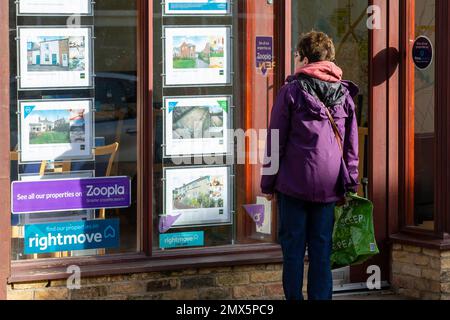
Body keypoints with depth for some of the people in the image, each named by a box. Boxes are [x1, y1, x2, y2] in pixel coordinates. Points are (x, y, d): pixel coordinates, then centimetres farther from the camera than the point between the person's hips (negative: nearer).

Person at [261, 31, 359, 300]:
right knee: (322, 248, 8)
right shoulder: (344, 93, 7)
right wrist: (351, 184, 15)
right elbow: (352, 144, 9)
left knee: (293, 247, 4)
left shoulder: (292, 90, -5)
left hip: (295, 181, -3)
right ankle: (321, 296, 9)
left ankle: (294, 297, 6)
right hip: (329, 183, 3)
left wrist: (268, 183, 4)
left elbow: (276, 141, -3)